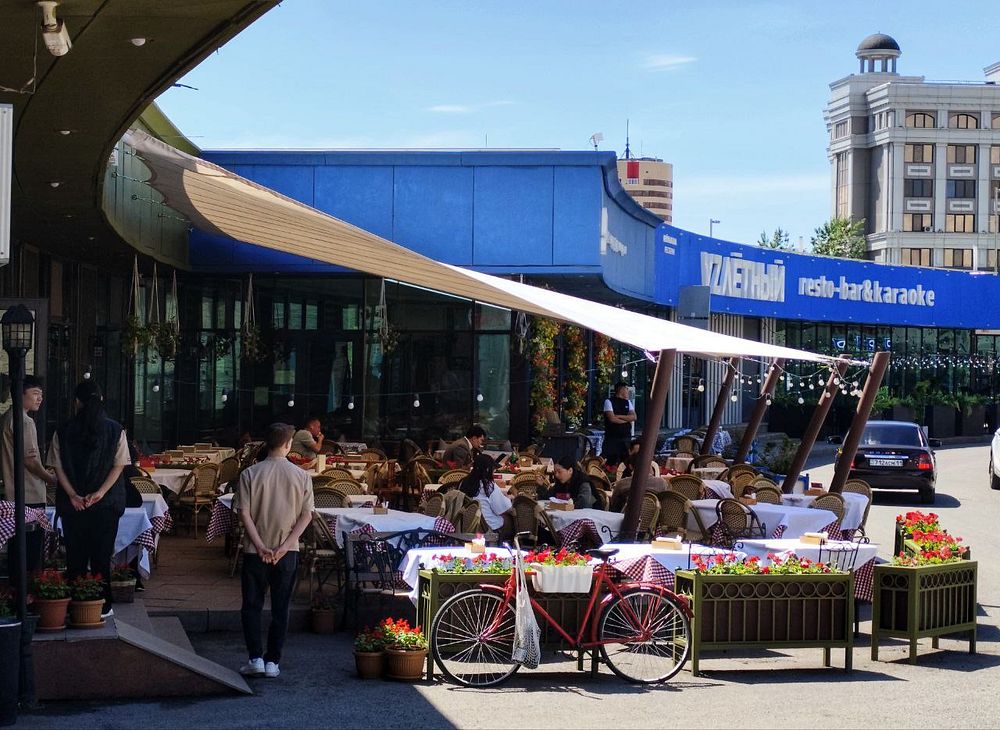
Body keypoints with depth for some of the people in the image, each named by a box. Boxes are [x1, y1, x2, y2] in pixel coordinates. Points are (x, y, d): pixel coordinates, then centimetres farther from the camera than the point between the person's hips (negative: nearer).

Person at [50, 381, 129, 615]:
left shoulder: (63, 432, -1)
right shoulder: (115, 430, -2)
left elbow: (58, 467, -3)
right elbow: (119, 465, -6)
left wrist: (73, 495, -6)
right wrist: (100, 494, -8)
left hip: (72, 505, 0)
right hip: (106, 505, 0)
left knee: (75, 555, 8)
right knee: (101, 556, 5)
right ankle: (102, 605, 7)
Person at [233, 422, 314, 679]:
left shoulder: (250, 474, -7)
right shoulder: (302, 477, -4)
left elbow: (244, 513, -11)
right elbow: (306, 515, -7)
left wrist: (261, 547, -12)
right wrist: (284, 546, -10)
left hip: (256, 551, -1)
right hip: (288, 552, 1)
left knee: (252, 606, 11)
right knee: (280, 608, 9)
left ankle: (255, 658, 4)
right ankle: (272, 661, 9)